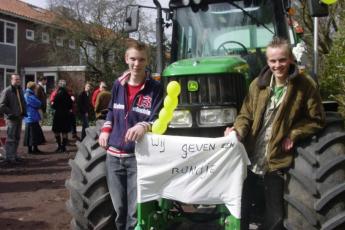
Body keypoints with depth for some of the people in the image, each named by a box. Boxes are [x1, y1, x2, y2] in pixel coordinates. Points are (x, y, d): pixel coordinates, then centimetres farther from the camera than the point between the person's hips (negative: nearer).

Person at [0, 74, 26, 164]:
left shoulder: (20, 90, 12)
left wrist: (24, 112, 8)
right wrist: (12, 113, -17)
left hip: (19, 117, 8)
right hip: (11, 118, -8)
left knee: (17, 138, 15)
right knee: (11, 139, -5)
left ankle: (14, 155, 25)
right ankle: (9, 158, 1)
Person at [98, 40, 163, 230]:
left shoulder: (155, 88, -6)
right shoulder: (118, 84, 7)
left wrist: (144, 126, -33)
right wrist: (105, 130, 4)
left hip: (139, 156, -4)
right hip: (114, 154, 4)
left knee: (135, 210, -1)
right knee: (119, 207, 14)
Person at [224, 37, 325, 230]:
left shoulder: (305, 85, -7)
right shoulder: (258, 84, 2)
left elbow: (317, 120, -2)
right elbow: (246, 115, 7)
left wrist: (293, 135, -14)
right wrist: (238, 130, -13)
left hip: (277, 161, -3)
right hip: (250, 159, 3)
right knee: (241, 209, 13)